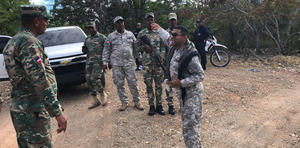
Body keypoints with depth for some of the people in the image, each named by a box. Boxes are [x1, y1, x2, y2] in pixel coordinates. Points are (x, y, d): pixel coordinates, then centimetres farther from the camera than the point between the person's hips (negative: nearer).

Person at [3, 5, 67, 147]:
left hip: (22, 109, 10)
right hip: (32, 111, -10)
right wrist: (57, 112, -24)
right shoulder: (28, 41, -18)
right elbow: (40, 81, -25)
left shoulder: (15, 40, 15)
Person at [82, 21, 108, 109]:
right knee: (89, 80, 2)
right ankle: (96, 101, 11)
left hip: (98, 61, -6)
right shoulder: (87, 39, 20)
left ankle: (103, 94, 5)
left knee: (94, 79, -20)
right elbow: (84, 50, 27)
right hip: (89, 62, 6)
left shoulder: (102, 37, 2)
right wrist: (84, 50, 2)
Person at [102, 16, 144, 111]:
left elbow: (136, 47, 14)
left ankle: (137, 102, 12)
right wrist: (105, 62, 1)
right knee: (119, 84, 5)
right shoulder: (111, 36, 7)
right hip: (116, 64, 0)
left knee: (133, 83, 0)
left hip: (129, 63, 0)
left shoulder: (130, 34, 10)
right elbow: (106, 50, 7)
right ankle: (124, 103, 17)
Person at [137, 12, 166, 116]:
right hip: (147, 63, 0)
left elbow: (163, 46, 5)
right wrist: (144, 47, -13)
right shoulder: (141, 33, 4)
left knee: (158, 85, 6)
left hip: (158, 62, 0)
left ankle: (159, 105, 18)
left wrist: (162, 57, -10)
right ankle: (151, 106, 16)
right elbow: (137, 46, 8)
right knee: (148, 85, 5)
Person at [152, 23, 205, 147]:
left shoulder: (191, 56, -24)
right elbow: (167, 39, 23)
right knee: (186, 122, 20)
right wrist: (159, 29, 35)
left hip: (192, 93, -9)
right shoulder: (174, 48, -1)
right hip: (182, 92, 9)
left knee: (190, 126, -8)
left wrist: (180, 83, -26)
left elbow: (200, 75, -20)